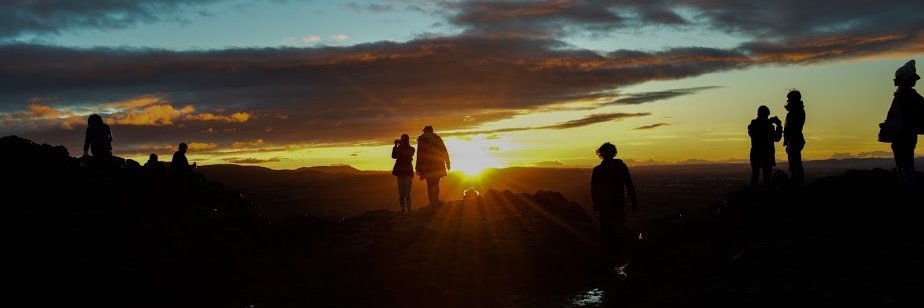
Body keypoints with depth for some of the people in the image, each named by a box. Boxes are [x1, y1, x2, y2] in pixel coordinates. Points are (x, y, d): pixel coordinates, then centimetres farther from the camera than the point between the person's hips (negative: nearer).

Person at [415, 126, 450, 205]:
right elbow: (445, 152, 9)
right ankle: (436, 201, 4)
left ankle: (432, 202, -6)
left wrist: (418, 168, -4)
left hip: (428, 166, -3)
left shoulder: (421, 139, 2)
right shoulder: (437, 138, 10)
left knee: (430, 185, 0)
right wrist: (447, 163, 14)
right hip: (438, 165, 3)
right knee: (436, 184, 12)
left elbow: (420, 155, -4)